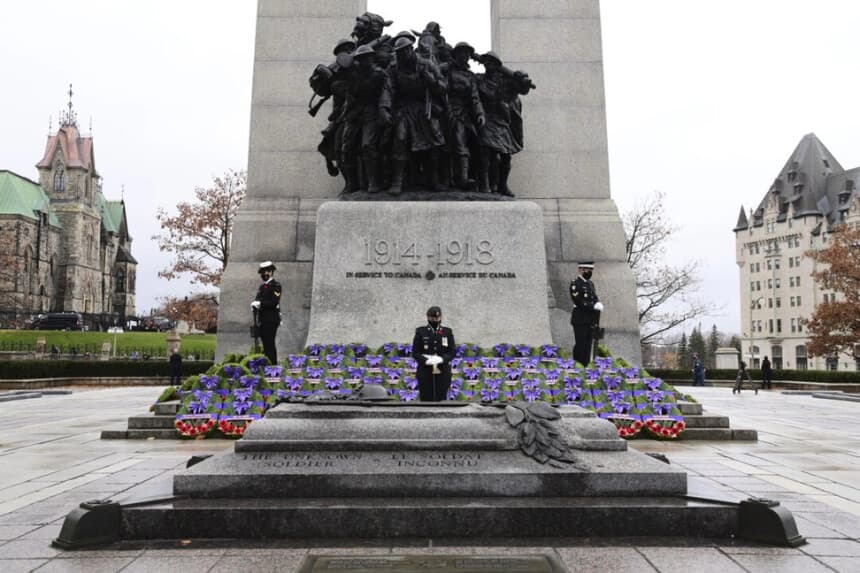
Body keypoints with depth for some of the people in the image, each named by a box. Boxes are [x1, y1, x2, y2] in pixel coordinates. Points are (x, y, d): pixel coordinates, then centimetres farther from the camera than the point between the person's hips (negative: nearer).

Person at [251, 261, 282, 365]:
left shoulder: (276, 286, -6)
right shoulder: (262, 287, 20)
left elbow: (274, 303, -16)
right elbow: (257, 300, 22)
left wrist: (260, 303, -20)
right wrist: (254, 304, 0)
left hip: (271, 321, -8)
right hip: (263, 321, 8)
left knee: (270, 344, -10)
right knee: (265, 344, 11)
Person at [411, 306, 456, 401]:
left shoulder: (448, 332, 8)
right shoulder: (420, 332, 4)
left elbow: (452, 351, 3)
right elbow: (415, 353, -1)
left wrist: (442, 359, -16)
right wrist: (426, 361, -18)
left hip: (442, 373, 1)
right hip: (425, 373, -1)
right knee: (426, 400, 0)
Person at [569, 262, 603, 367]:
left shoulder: (590, 283, 17)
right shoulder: (575, 283, -8)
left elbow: (595, 298, 17)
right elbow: (579, 302, -17)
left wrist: (598, 304, -6)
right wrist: (594, 306, -19)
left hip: (591, 321, 7)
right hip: (580, 321, -7)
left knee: (588, 346, 8)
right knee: (581, 346, -6)